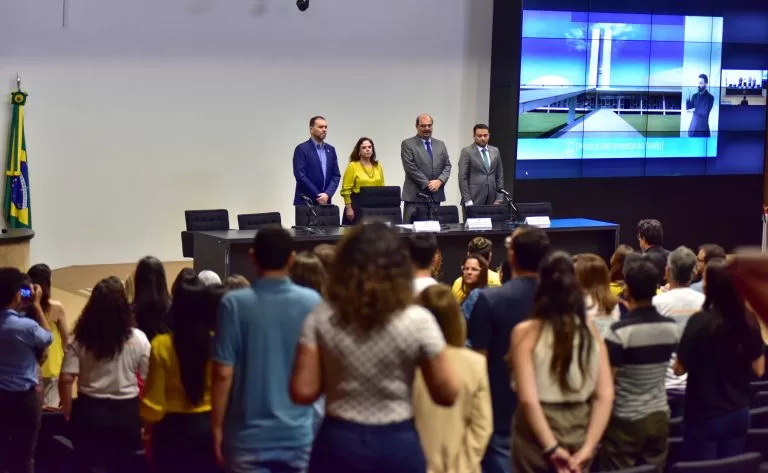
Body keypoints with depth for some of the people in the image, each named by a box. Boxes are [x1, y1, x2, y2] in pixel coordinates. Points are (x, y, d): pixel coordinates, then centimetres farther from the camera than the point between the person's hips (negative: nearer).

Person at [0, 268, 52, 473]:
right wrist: (36, 305, -1)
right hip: (23, 398, -6)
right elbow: (48, 338, -4)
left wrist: (21, 307, 4)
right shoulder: (26, 325, -25)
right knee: (23, 456, 7)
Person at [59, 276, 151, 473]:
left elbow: (66, 380, -9)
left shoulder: (80, 340, -3)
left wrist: (68, 413, 4)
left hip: (89, 412, 1)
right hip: (125, 413, 0)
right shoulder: (138, 339, -5)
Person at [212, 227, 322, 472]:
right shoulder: (312, 302, -4)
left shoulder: (235, 304, -11)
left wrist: (217, 427, 0)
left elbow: (223, 373, -10)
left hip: (248, 435, -2)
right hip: (297, 433, 2)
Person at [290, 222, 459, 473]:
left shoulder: (321, 319, -4)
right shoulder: (417, 321, -9)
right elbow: (447, 394, -4)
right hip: (397, 446, -1)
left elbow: (303, 391, -5)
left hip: (337, 443, 1)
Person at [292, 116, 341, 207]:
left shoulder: (331, 150, 13)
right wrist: (317, 197, -13)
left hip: (325, 202, 5)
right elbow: (300, 175, -12)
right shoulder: (301, 149, -5)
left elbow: (336, 175, 9)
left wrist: (327, 194, -9)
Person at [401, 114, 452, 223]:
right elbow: (411, 168, -8)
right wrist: (427, 184, -13)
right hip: (415, 196, -5)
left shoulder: (440, 145, 16)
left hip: (436, 195, 5)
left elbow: (447, 165, 12)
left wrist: (440, 181, -7)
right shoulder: (407, 144, 0)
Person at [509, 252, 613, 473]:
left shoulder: (526, 332, -10)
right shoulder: (591, 331, 0)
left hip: (537, 439, -4)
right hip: (579, 433, 4)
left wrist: (551, 447, -15)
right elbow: (605, 395, -5)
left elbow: (528, 398, -18)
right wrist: (588, 447, -7)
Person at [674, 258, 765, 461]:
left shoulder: (700, 321, -18)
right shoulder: (750, 322, -4)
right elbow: (758, 370, 6)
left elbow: (679, 369, -10)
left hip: (705, 416, -4)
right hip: (739, 414, 5)